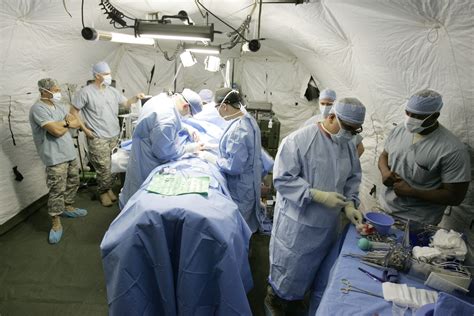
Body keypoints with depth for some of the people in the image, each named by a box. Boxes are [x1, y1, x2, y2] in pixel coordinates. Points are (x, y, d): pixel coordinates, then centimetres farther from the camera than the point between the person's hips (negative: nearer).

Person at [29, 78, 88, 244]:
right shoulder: (38, 108, -16)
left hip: (70, 153, 8)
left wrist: (63, 123, -12)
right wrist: (68, 124, -5)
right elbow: (57, 131, -24)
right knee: (57, 190, -4)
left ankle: (68, 207, 40)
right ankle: (56, 223, 7)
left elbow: (78, 123, 6)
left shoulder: (58, 105, 10)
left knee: (73, 182, 20)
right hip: (55, 157, -8)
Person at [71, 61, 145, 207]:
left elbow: (126, 103, 13)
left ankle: (109, 188, 28)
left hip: (115, 136, 6)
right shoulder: (85, 92, -9)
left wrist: (136, 97, -6)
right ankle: (103, 192, 18)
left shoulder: (112, 91, 8)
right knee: (104, 168, -2)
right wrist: (85, 129, -8)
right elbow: (73, 112, -5)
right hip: (98, 139, -5)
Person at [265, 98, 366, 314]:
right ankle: (274, 297, 40)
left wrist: (349, 204, -5)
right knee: (289, 265, 11)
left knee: (310, 266, 23)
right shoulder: (298, 140, -21)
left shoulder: (348, 146, 2)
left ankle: (295, 298, 49)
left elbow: (353, 178, 12)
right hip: (297, 222, -7)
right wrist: (318, 196, -27)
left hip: (327, 223, 7)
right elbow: (283, 179, -23)